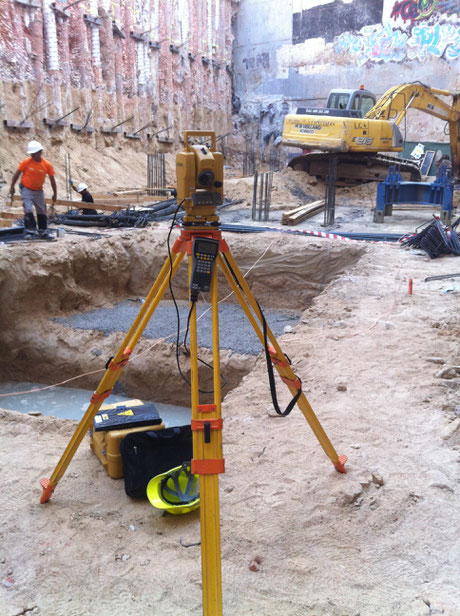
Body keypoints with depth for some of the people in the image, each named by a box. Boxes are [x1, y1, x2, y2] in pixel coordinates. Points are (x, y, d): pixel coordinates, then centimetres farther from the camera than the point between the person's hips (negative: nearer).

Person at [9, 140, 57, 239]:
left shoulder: (47, 165, -11)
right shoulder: (26, 162, -14)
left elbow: (52, 180, -2)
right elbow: (17, 174, -3)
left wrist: (55, 194, 2)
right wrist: (12, 187, -1)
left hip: (38, 190, 3)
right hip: (26, 189, -3)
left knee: (42, 211, 10)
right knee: (28, 210, -15)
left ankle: (43, 232, 22)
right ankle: (30, 231, -9)